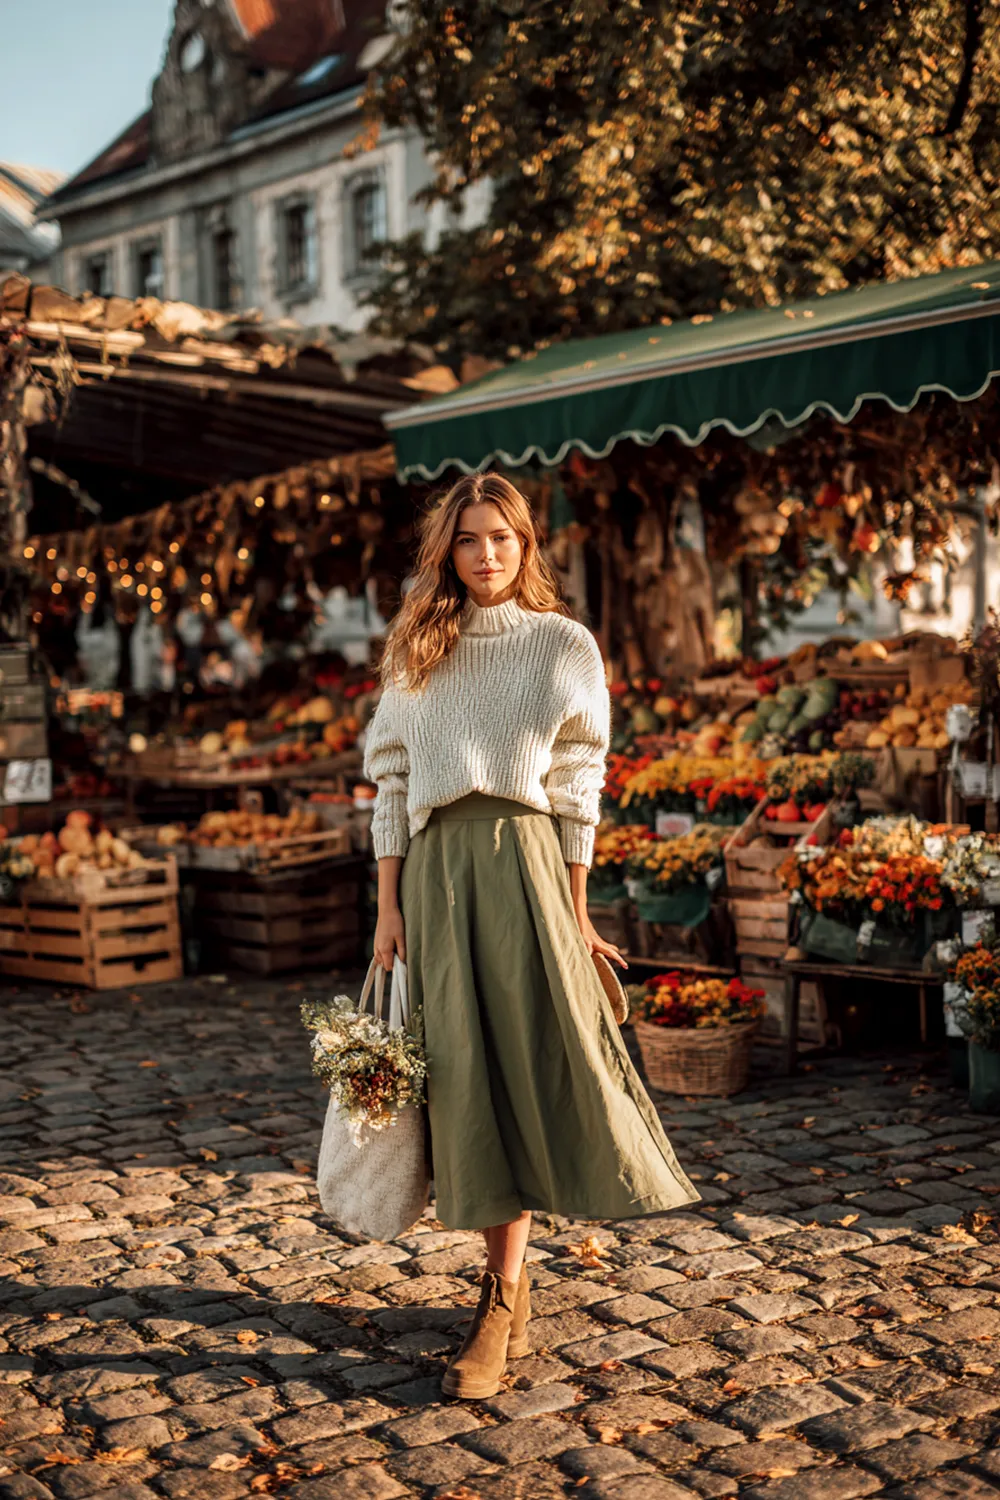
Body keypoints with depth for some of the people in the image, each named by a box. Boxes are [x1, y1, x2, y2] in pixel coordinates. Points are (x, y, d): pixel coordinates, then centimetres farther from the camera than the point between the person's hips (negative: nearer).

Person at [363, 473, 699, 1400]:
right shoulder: (416, 653, 13)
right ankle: (508, 1286, 16)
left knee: (533, 1057, -8)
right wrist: (388, 905, 4)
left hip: (522, 860, -2)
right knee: (466, 1074, 1)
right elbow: (390, 780, 10)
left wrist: (575, 908, 0)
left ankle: (500, 1302, 1)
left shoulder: (565, 646, 7)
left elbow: (577, 787, 5)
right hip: (434, 866, 2)